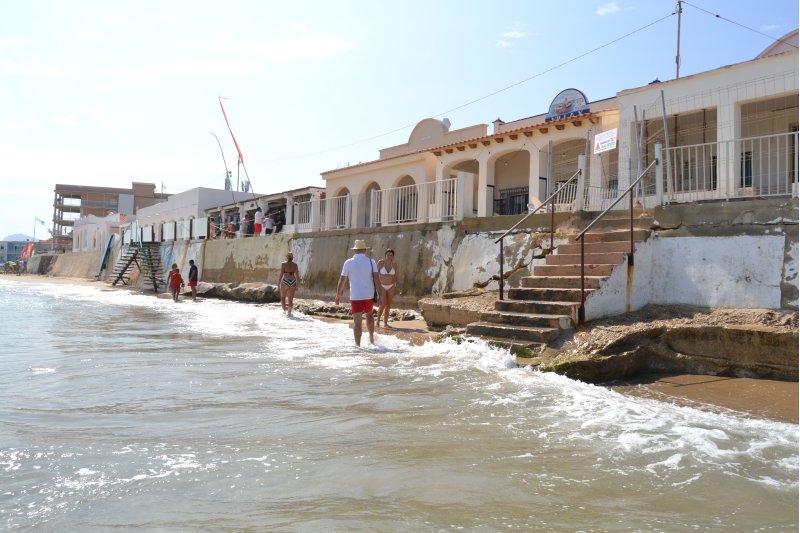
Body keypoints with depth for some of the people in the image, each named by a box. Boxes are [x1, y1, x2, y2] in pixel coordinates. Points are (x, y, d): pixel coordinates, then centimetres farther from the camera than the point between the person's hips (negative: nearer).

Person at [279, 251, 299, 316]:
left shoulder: (283, 264, -4)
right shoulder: (295, 265, 5)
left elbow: (281, 274, -10)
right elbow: (297, 275, 5)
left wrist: (279, 283, -3)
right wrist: (297, 285, 11)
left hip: (285, 282, -2)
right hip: (293, 283, 2)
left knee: (283, 298, 16)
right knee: (290, 299, 4)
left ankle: (285, 309, 0)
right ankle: (289, 311, -15)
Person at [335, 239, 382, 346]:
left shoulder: (348, 263, -1)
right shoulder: (371, 262, 1)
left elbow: (342, 280, 1)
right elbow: (376, 279, -7)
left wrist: (338, 294, 12)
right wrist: (379, 295, -4)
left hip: (355, 296, -2)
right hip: (369, 295, 2)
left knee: (357, 321, -1)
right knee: (369, 315, 26)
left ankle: (358, 345, -5)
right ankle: (372, 338, 26)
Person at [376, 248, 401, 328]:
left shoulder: (394, 264, -5)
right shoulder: (380, 262, -13)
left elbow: (395, 276, 4)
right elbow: (376, 274, -7)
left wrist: (396, 287, -1)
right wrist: (377, 286, -11)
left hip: (391, 286, 3)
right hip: (382, 286, -3)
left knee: (388, 304, 4)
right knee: (383, 304, -14)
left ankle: (385, 322, 11)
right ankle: (378, 321, 3)